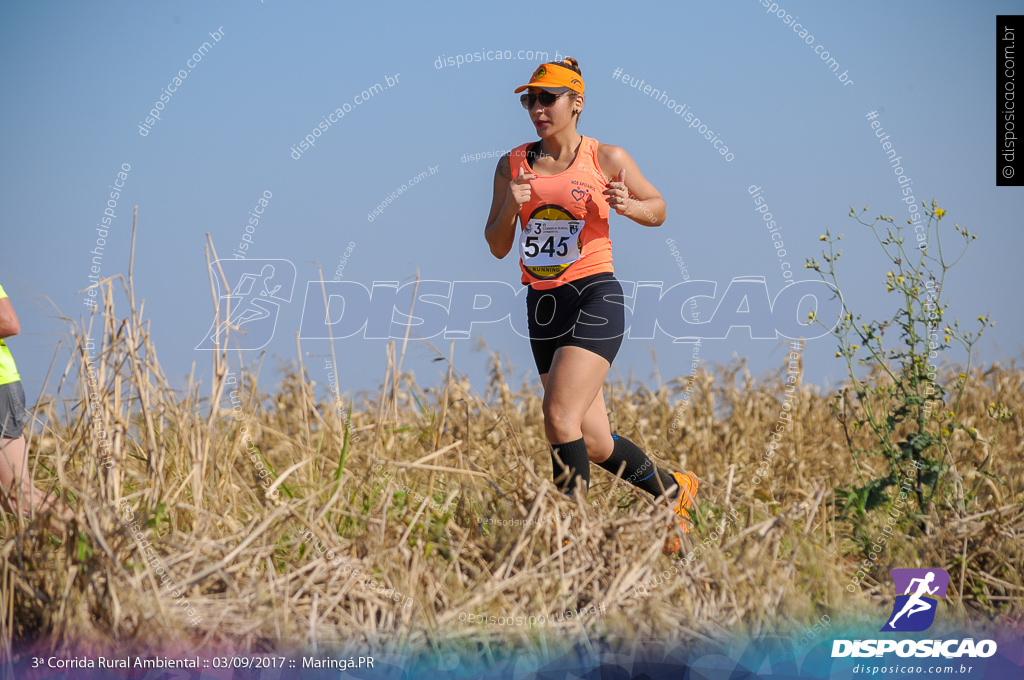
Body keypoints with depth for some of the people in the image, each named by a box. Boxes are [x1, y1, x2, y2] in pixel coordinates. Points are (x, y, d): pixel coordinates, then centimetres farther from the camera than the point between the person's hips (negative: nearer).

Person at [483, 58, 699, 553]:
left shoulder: (607, 159, -1)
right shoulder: (514, 165, 8)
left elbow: (658, 210, 12)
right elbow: (497, 247, 9)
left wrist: (628, 206, -10)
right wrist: (511, 206, -10)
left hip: (594, 296, -5)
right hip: (542, 307, 5)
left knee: (560, 416, -23)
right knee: (593, 445, 8)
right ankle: (673, 491, 32)